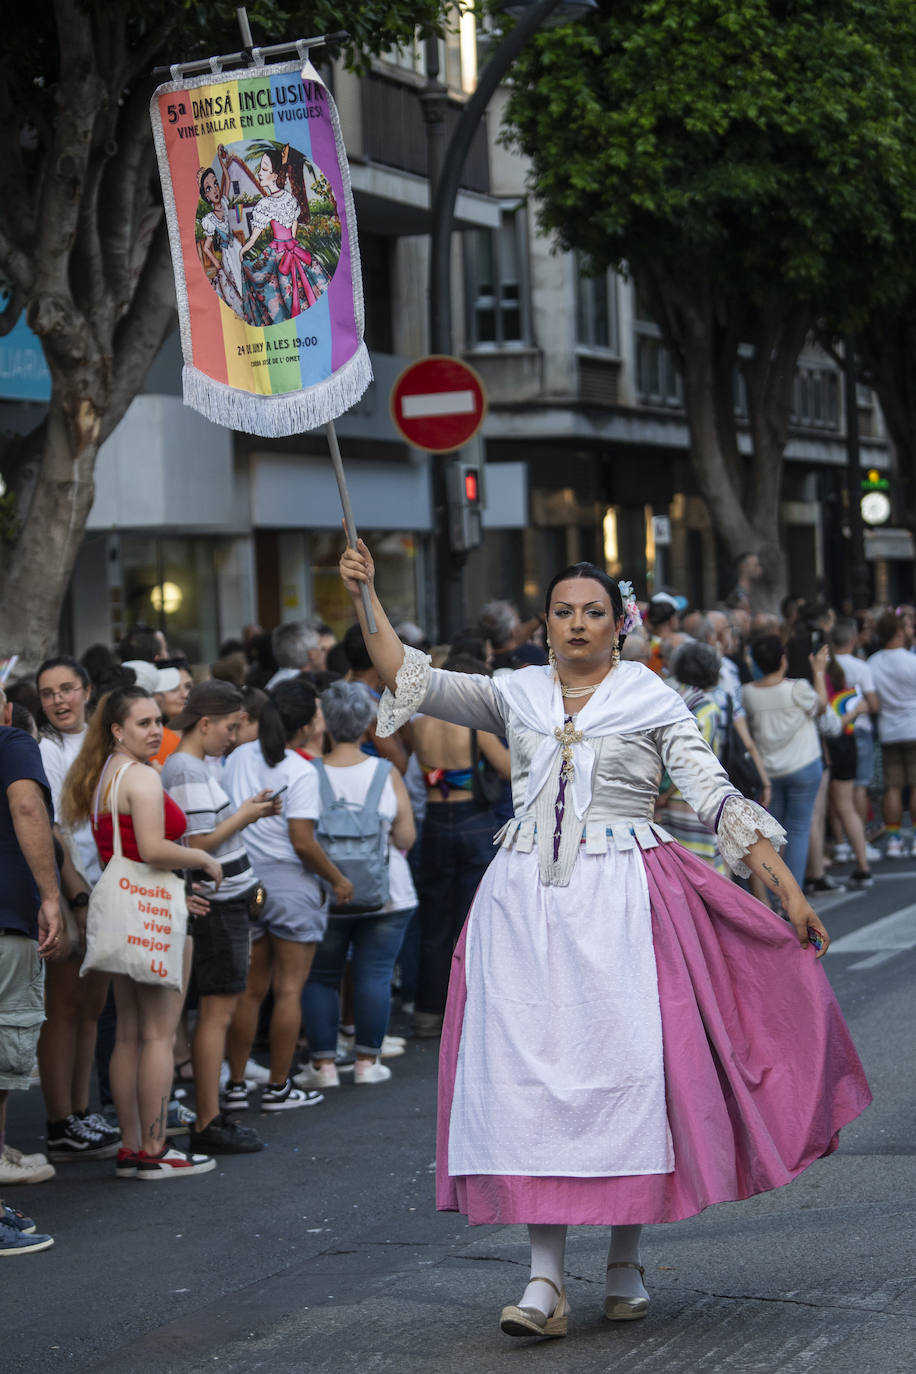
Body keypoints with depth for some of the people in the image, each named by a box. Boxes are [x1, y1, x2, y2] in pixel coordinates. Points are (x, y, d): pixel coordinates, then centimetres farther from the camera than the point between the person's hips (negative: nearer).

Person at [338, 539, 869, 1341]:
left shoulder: (651, 700, 5)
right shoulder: (516, 695, 12)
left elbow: (717, 798, -1)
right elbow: (409, 679, 6)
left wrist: (787, 890, -7)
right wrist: (365, 598, -2)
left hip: (621, 901, -2)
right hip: (525, 901, 2)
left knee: (622, 1064, -4)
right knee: (527, 1067, -6)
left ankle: (626, 1265, 11)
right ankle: (547, 1281, -5)